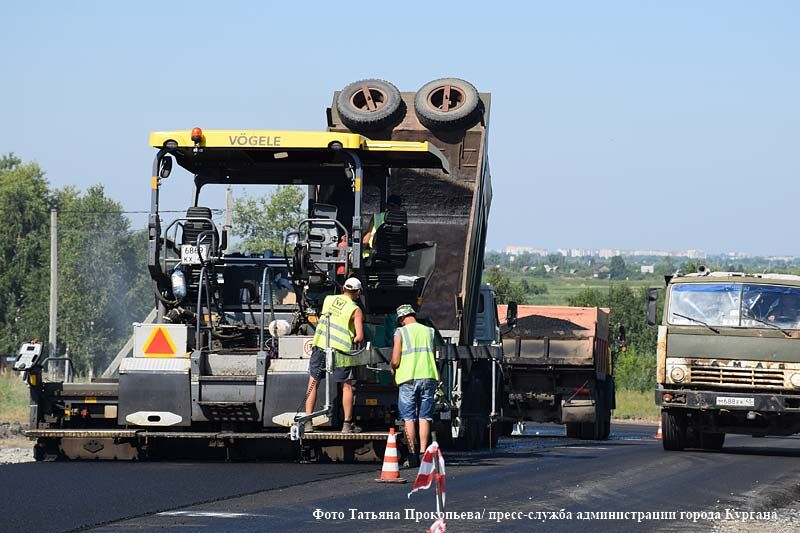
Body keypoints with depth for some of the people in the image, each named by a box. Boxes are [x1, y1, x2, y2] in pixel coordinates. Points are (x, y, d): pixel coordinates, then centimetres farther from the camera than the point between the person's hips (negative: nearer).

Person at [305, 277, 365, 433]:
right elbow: (360, 336, -9)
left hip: (320, 345, 3)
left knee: (313, 384, 9)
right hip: (340, 350, -3)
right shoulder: (356, 310, -1)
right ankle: (347, 424, 10)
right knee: (347, 386, 11)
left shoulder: (328, 299, 11)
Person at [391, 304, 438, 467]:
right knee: (425, 417, 7)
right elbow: (433, 356, 13)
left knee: (409, 418, 2)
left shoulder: (400, 333, -2)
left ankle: (412, 455, -1)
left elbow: (395, 361, -6)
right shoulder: (429, 332, 8)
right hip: (428, 377, 3)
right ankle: (423, 453, 1)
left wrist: (394, 370, 15)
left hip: (408, 379, -3)